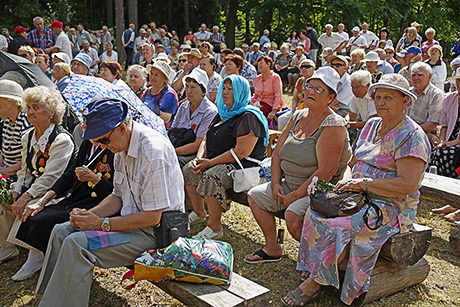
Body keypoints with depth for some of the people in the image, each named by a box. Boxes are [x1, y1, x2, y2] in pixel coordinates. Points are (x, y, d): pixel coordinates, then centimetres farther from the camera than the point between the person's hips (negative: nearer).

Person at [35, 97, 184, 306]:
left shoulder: (154, 152, -25)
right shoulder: (122, 147, 4)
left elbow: (152, 217, -23)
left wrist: (102, 223, -18)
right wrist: (90, 214, -4)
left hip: (154, 230, -9)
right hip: (130, 217, 10)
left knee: (76, 244, -22)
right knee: (61, 232, 4)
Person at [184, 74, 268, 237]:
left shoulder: (248, 117, -15)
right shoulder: (222, 114, 17)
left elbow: (241, 152, -23)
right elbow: (206, 140, 21)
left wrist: (210, 163, -20)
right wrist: (200, 158, -1)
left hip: (242, 166, -10)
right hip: (217, 163, 10)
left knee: (211, 176, -32)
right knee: (188, 169, -1)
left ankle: (214, 227, -22)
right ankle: (198, 212, 16)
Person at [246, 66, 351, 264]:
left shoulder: (333, 125, -17)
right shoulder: (297, 117, 7)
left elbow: (326, 171, -24)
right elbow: (277, 153, 13)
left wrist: (295, 195, -20)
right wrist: (276, 183, -1)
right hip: (290, 184, 9)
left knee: (293, 215, -31)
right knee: (255, 195, 6)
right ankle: (272, 249, 17)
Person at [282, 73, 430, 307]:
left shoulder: (412, 136, -11)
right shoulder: (372, 125, 14)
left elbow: (407, 185, -20)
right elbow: (353, 162, 18)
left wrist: (363, 184, -21)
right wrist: (348, 179, -5)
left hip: (392, 207, -7)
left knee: (336, 224, -28)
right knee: (316, 211, -18)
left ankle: (316, 281, -12)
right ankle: (312, 272, -13)